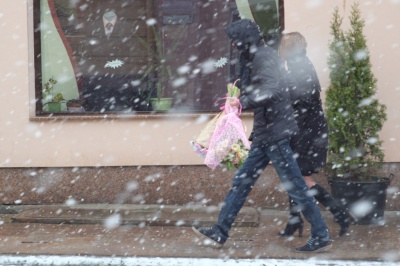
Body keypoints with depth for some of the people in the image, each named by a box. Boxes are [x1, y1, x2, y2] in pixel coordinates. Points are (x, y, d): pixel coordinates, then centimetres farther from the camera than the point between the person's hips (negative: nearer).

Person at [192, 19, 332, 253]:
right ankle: (220, 233, 16)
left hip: (275, 134, -10)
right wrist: (242, 97, 23)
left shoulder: (263, 57, -15)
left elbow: (271, 89, -32)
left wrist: (244, 102, -36)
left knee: (295, 186, -3)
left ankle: (321, 236, 6)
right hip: (267, 135, 10)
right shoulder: (263, 56, 15)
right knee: (242, 181, 11)